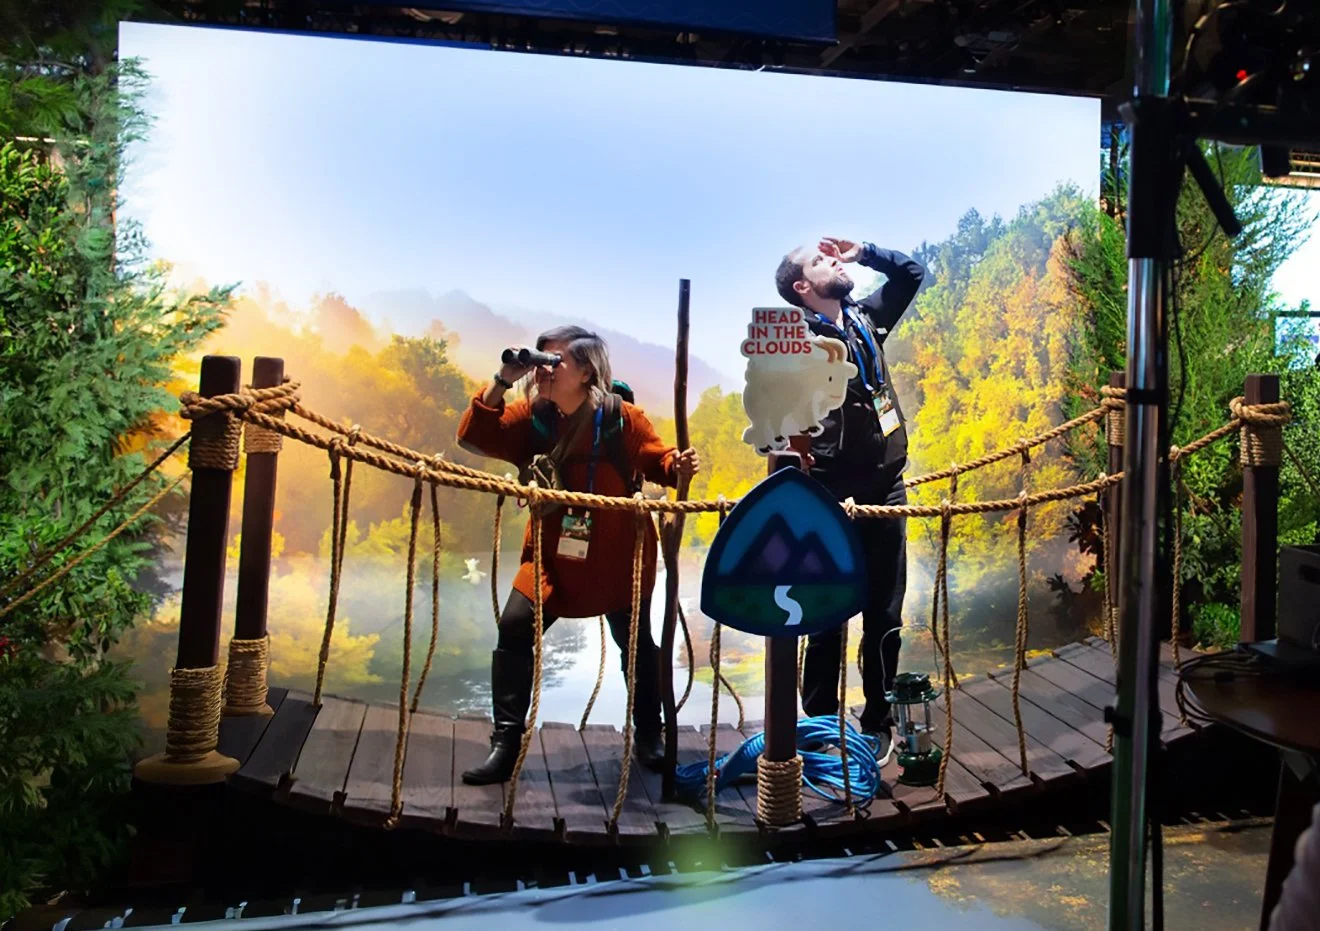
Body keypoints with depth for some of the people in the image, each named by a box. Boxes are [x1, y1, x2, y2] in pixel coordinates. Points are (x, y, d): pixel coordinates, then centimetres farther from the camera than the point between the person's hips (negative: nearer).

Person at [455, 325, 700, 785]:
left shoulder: (622, 418, -13)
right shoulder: (531, 415, -5)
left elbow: (657, 461, -6)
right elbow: (475, 436, -12)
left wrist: (678, 466, -28)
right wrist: (502, 382, -21)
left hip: (618, 557, -2)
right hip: (552, 553, 2)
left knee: (635, 642, 12)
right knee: (514, 630, -9)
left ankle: (649, 737, 35)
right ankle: (505, 744, 5)